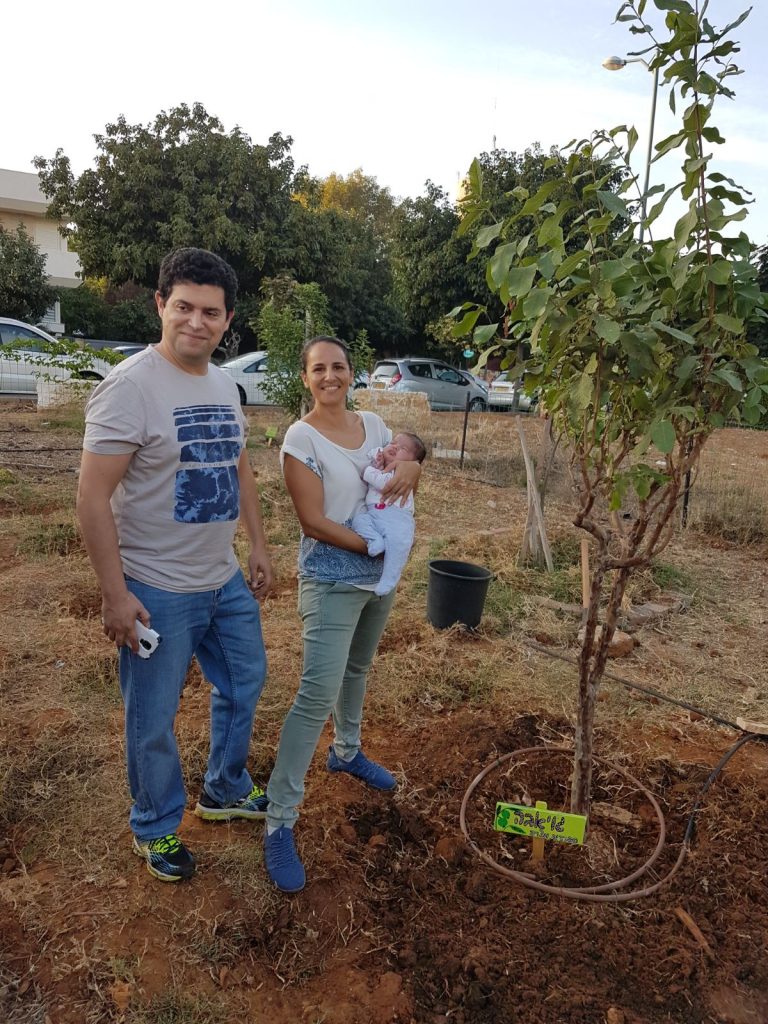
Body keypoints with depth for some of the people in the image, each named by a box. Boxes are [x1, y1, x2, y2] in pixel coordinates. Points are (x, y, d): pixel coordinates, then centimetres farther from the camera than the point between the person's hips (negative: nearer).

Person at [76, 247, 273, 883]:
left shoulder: (225, 384, 5)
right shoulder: (131, 385, -18)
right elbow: (93, 497, -20)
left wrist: (259, 546, 12)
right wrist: (115, 593, -21)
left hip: (226, 581, 8)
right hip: (157, 592, -7)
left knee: (244, 683, 23)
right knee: (154, 720, 10)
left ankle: (225, 790, 47)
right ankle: (156, 829, 36)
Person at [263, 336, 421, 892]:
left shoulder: (373, 423, 4)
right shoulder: (301, 437, -14)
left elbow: (409, 472, 14)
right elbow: (314, 521, -18)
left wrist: (411, 466, -10)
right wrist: (375, 545, -16)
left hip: (380, 576, 7)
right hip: (332, 581, -7)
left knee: (358, 668, 24)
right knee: (319, 693, -11)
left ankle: (347, 751, 48)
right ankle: (280, 822, 0)